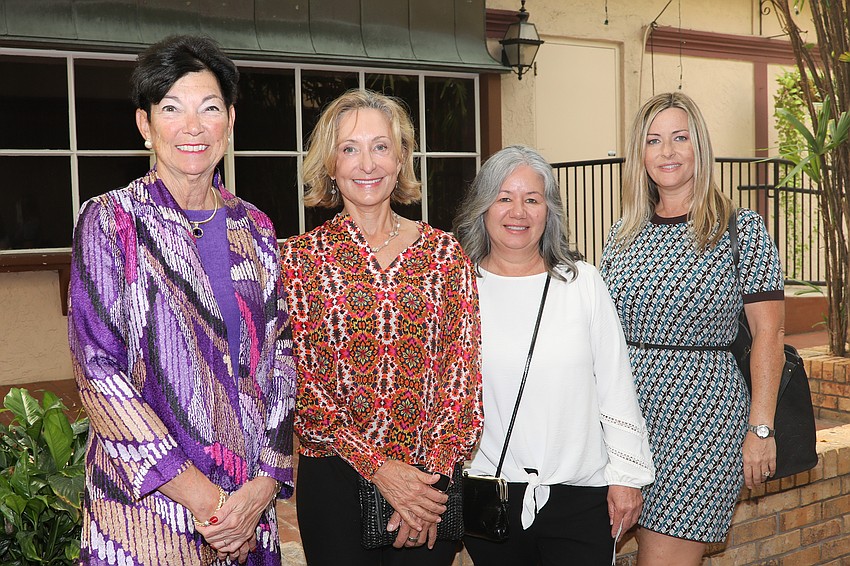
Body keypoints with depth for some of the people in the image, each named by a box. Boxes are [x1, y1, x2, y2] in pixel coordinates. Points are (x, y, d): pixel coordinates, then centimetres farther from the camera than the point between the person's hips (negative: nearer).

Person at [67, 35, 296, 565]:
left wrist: (265, 483, -8)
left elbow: (281, 355, 5)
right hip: (145, 507, -3)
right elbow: (98, 369, -12)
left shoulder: (254, 228, 6)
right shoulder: (110, 220, -5)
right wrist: (201, 496, -15)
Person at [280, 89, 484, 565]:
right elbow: (299, 382, -6)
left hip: (431, 478, 1)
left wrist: (433, 473, -11)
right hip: (335, 475, -1)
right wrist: (378, 467, -15)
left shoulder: (445, 253, 2)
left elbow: (462, 374, 0)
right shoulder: (300, 257, -2)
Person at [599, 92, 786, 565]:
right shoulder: (625, 234, 10)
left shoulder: (742, 229, -4)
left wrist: (760, 428, -11)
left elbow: (768, 333, -7)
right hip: (627, 412, 5)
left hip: (702, 413, -4)